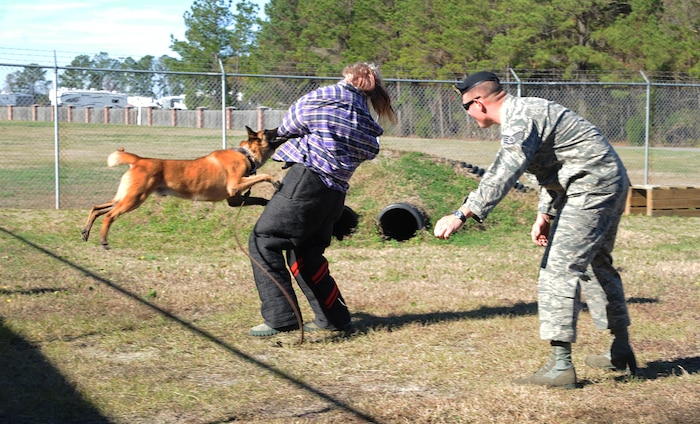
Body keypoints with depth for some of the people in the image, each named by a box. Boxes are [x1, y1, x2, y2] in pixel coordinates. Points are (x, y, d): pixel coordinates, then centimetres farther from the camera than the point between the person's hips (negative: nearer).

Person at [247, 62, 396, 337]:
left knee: (263, 241, -2)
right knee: (305, 253, 21)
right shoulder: (369, 129, 18)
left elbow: (290, 124, 6)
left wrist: (284, 131, 30)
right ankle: (333, 317, 21)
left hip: (307, 180, -8)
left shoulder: (331, 96, 0)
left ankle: (281, 318, -10)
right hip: (335, 194, 8)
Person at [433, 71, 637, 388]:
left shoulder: (521, 119, -18)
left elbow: (502, 175, -32)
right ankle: (621, 353, 32)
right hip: (612, 184, 11)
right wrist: (545, 214, 22)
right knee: (595, 265, 22)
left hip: (592, 188, -11)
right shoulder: (526, 111, 16)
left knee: (560, 268, -14)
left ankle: (560, 365, -18)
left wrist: (462, 214, -39)